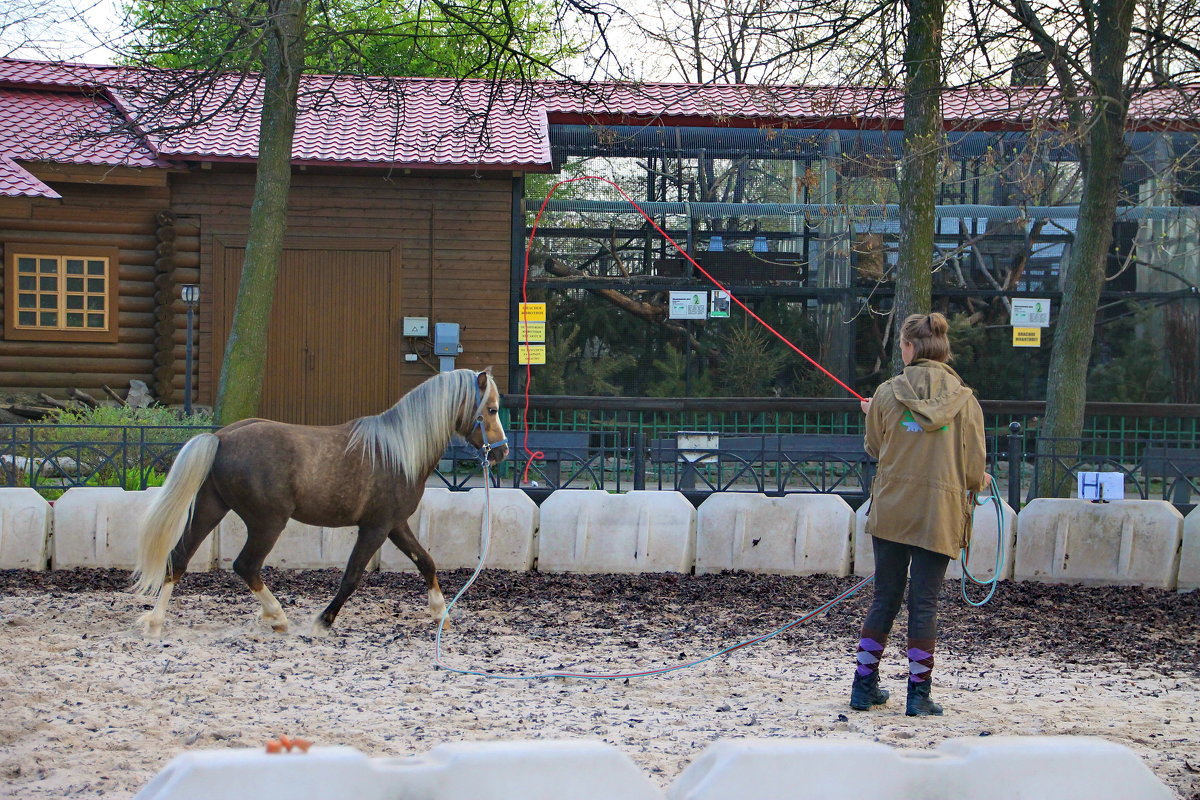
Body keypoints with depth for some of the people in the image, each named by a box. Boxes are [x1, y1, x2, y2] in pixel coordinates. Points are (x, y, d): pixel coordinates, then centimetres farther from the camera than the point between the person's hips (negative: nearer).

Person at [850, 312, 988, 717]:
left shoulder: (887, 393, -4)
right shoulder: (965, 401, -5)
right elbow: (974, 470, -3)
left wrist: (872, 415, 29)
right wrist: (978, 483, 20)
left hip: (890, 512, 1)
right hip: (940, 515, -1)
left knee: (885, 599, 13)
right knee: (924, 603, 5)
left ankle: (865, 685, 17)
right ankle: (919, 694, 7)